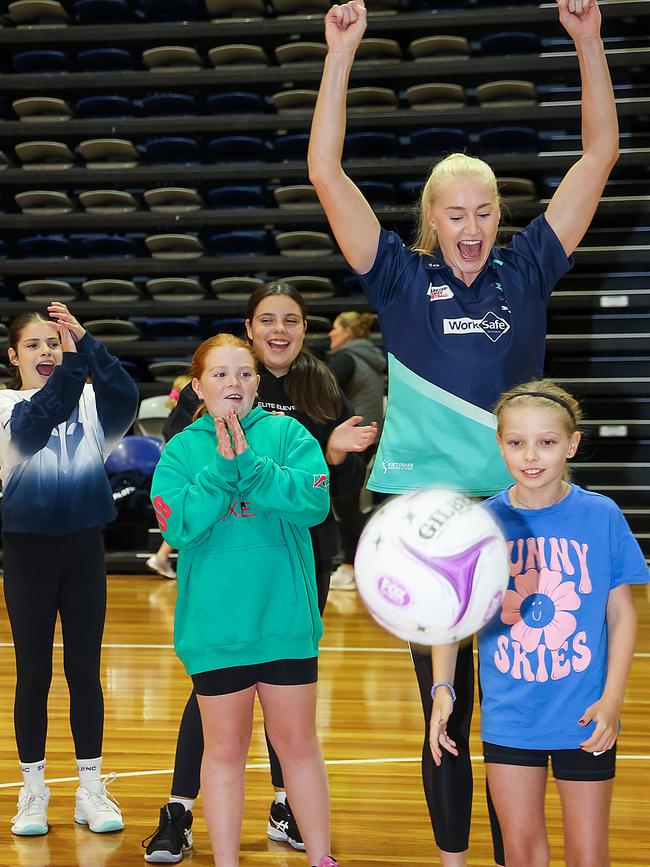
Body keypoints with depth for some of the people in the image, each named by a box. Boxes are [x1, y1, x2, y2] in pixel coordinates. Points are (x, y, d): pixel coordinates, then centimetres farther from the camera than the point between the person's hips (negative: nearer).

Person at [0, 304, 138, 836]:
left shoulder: (89, 400, 3)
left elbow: (127, 397, -18)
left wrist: (84, 342, -28)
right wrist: (73, 362, -36)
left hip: (84, 547, 2)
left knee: (85, 672, 7)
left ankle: (91, 790, 17)